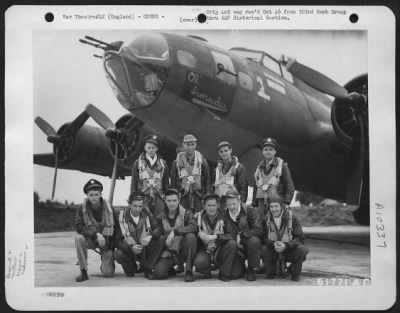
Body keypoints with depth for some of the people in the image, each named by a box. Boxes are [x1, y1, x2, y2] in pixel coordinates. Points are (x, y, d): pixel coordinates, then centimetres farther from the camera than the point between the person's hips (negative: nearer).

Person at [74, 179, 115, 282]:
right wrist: (96, 234, -33)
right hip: (90, 240, 1)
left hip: (106, 241, -1)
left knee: (108, 273, -13)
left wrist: (111, 248, -9)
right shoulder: (82, 209, -9)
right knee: (78, 238, -34)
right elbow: (79, 227, -20)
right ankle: (83, 272, -22)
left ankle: (106, 263, 26)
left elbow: (115, 229, -4)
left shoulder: (108, 208, -8)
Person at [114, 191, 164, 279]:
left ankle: (148, 269, -7)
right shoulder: (122, 217, -13)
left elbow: (158, 229, -15)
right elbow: (117, 241, -16)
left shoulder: (147, 213, -7)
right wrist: (131, 248, -33)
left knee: (160, 241, -26)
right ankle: (131, 268, 4)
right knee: (117, 254, -32)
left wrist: (150, 237, -38)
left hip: (146, 250, 1)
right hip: (130, 251, -1)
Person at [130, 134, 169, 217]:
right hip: (143, 198, -1)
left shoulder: (163, 163, 11)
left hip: (159, 199, 1)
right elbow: (133, 182, 8)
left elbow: (166, 182, 14)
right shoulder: (138, 163, 7)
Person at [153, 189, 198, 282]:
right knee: (158, 273, -23)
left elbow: (193, 227, -23)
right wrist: (165, 250, -8)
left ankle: (189, 271, -20)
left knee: (190, 236, -33)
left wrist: (174, 232, -33)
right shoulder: (160, 218, 6)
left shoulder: (186, 213, -3)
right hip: (169, 252, 2)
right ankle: (171, 270, 15)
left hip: (184, 250, -2)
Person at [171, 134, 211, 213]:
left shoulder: (202, 161, 7)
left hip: (199, 196, 0)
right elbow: (173, 182, 9)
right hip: (182, 197, 0)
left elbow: (207, 180, 9)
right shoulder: (177, 162, 6)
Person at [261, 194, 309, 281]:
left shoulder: (292, 218, -11)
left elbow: (300, 238, -16)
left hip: (289, 252, -1)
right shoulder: (266, 219, -6)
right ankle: (271, 273, 0)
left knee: (302, 249, -31)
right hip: (273, 252, 1)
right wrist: (273, 244, -32)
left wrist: (285, 245, -32)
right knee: (263, 249, -31)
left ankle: (295, 274, -2)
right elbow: (264, 238, -10)